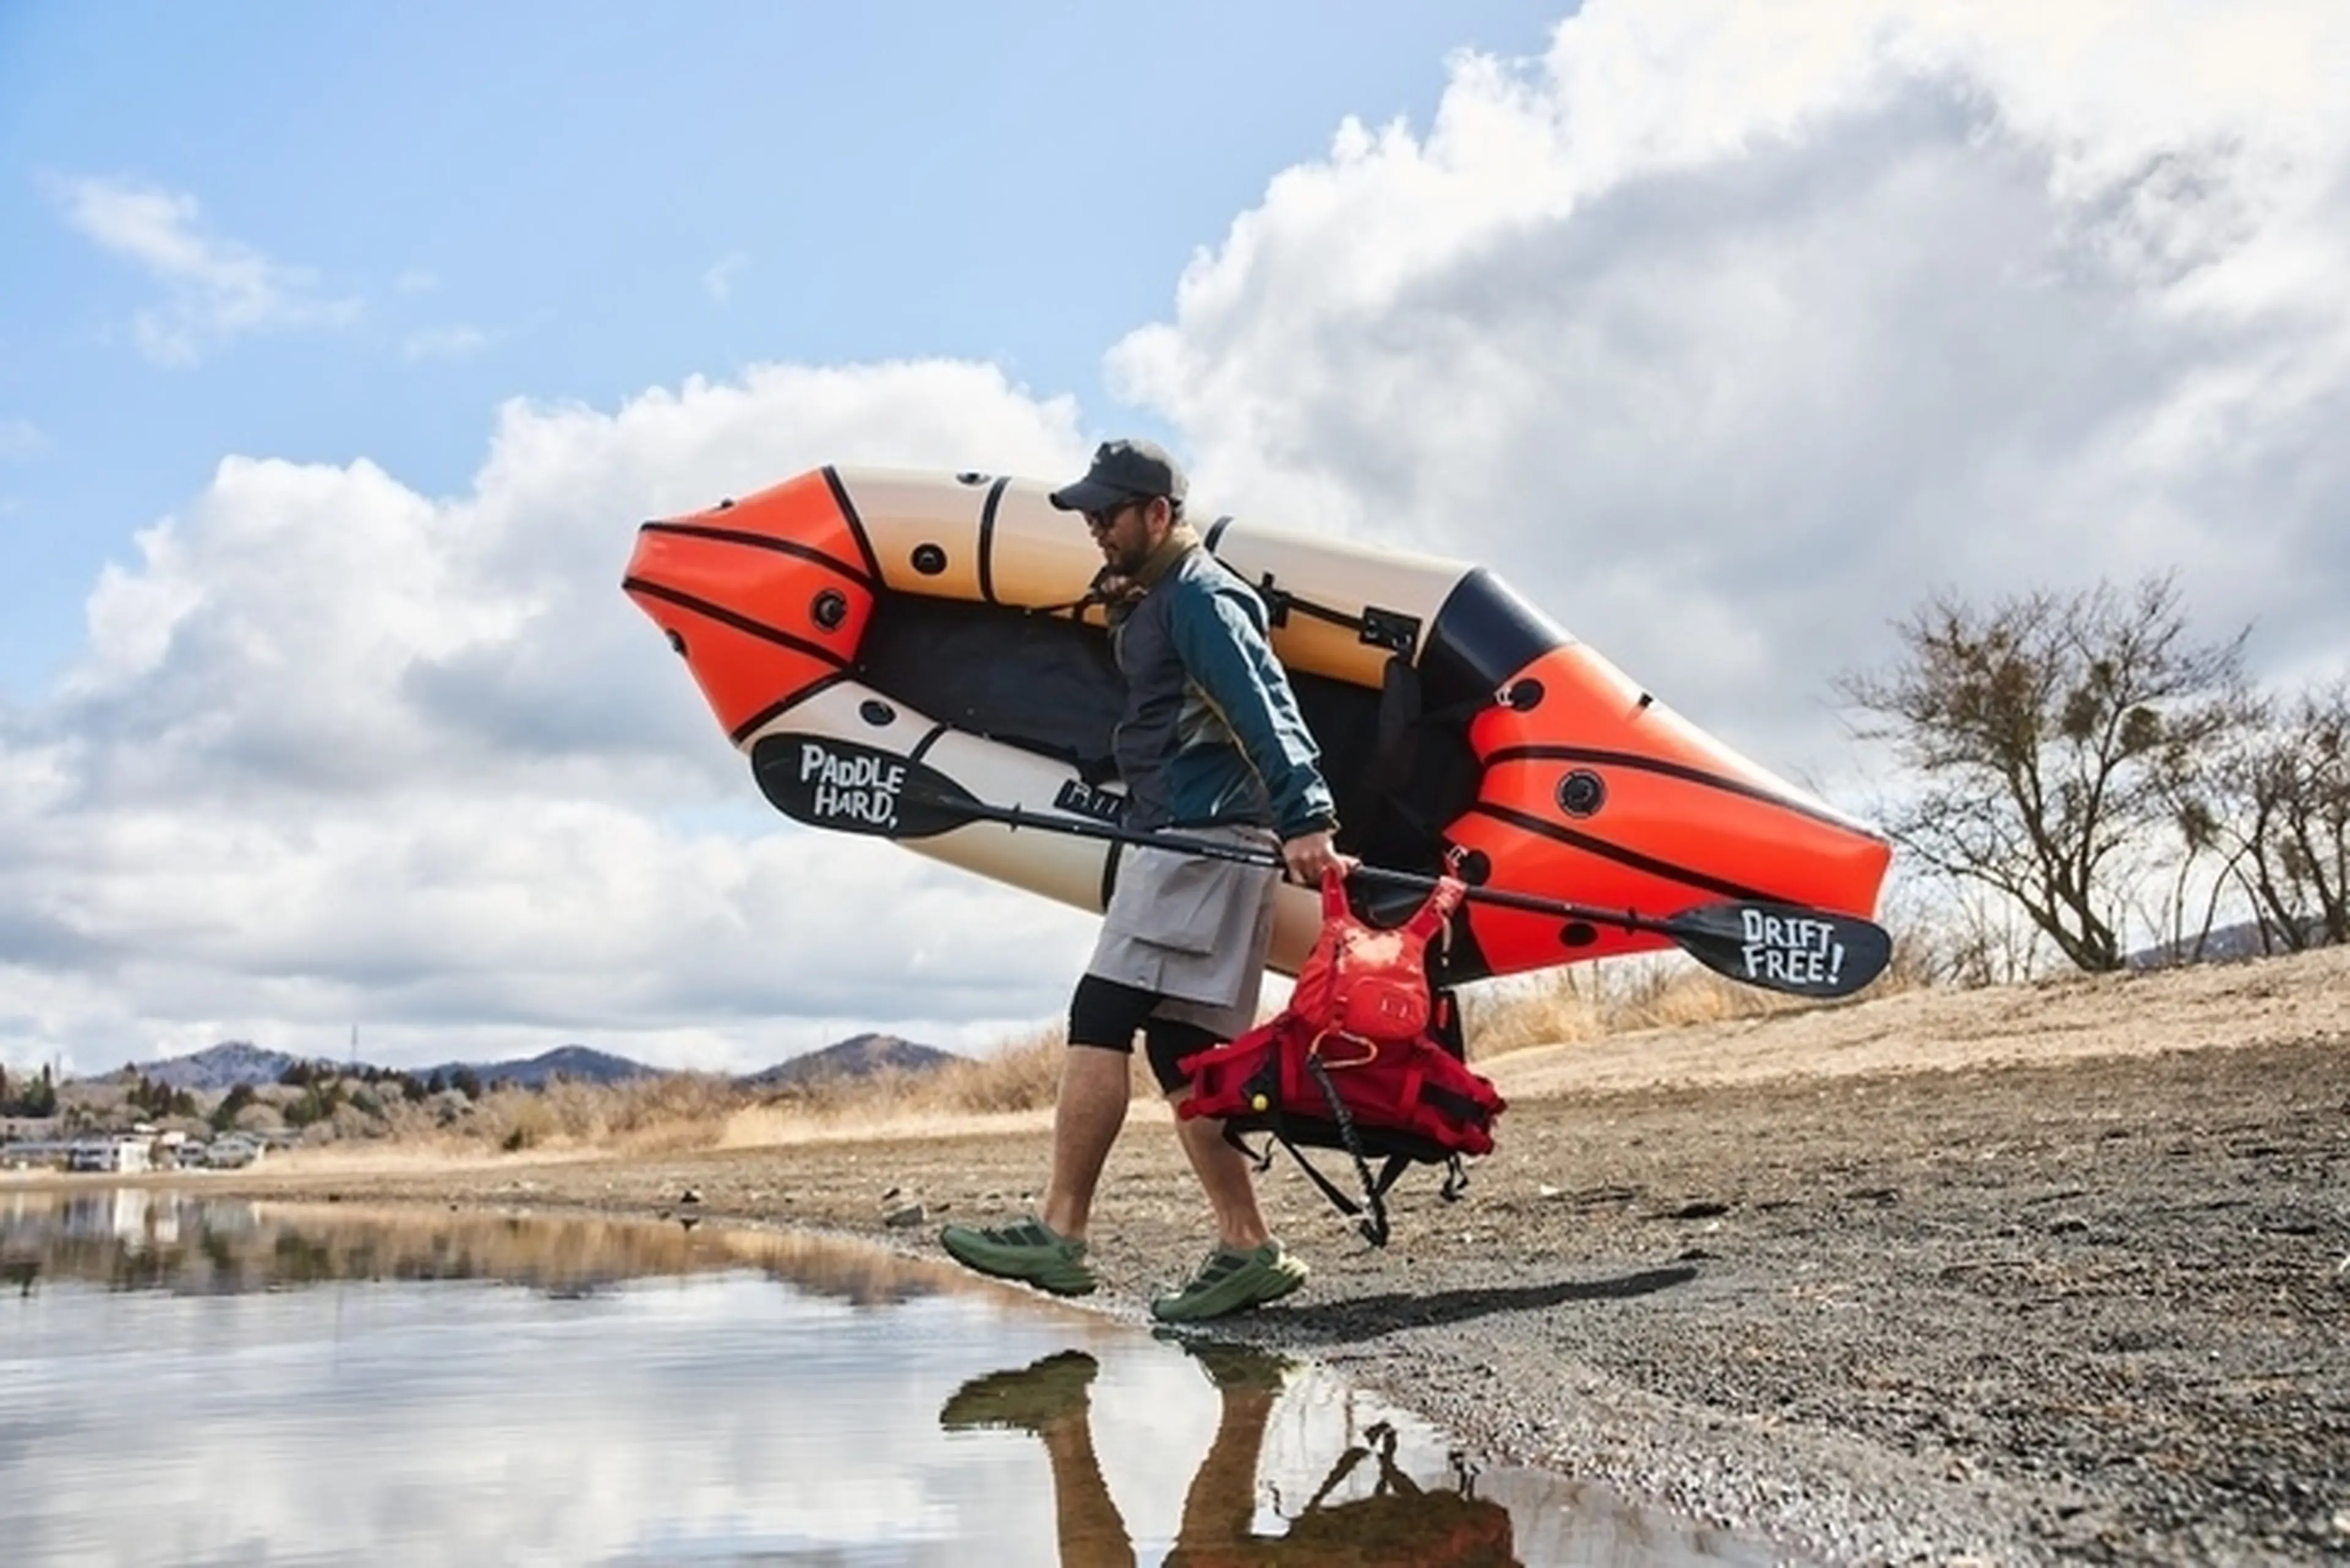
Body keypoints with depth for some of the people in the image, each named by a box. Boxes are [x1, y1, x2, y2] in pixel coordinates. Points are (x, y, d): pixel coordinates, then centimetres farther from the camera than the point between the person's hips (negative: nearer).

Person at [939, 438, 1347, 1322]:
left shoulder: (1199, 597, -8)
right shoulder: (1156, 601, 23)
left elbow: (1265, 710, -21)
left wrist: (1303, 819, -30)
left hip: (1201, 843, -10)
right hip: (1183, 846, 10)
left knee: (1100, 1019, -12)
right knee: (1181, 1050, 6)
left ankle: (1059, 1236, -8)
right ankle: (1247, 1250, 8)